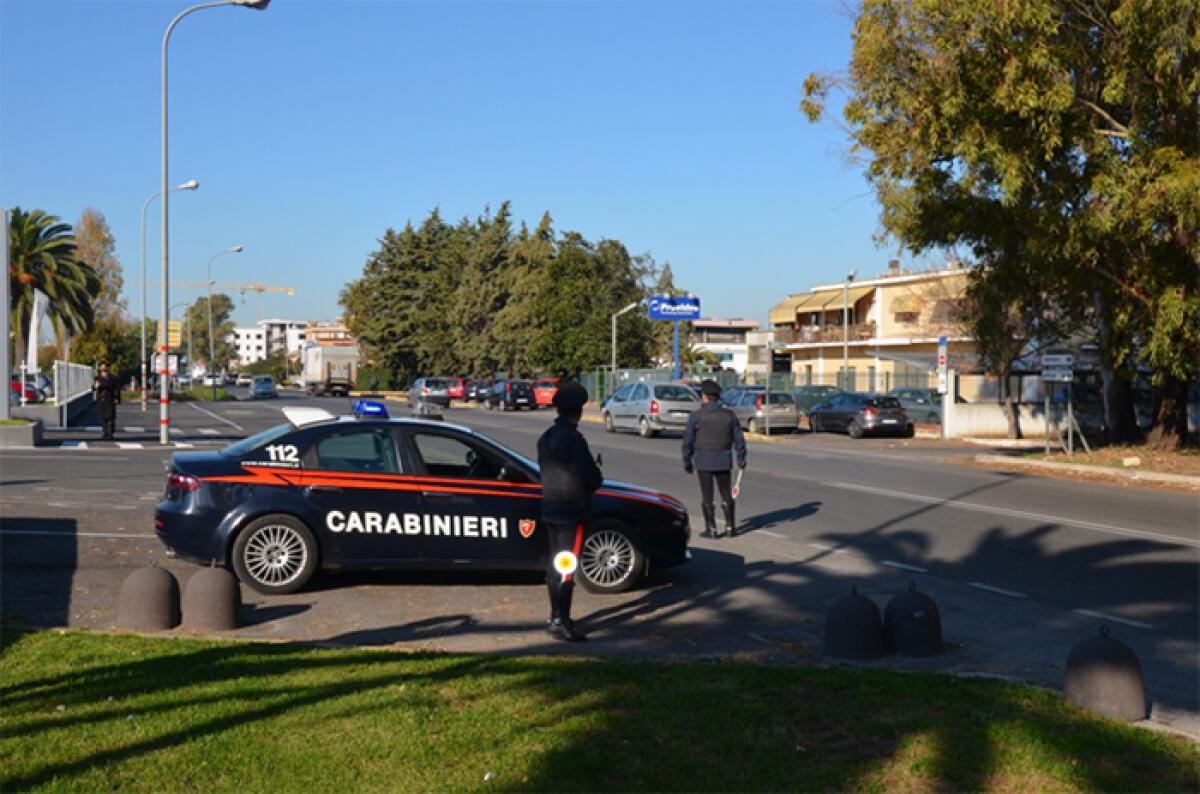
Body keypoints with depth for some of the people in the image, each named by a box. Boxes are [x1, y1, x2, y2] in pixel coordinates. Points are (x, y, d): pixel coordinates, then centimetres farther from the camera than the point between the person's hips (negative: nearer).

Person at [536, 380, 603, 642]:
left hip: (549, 508, 8)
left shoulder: (546, 438, 8)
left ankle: (556, 616, 24)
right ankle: (559, 621, -4)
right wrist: (593, 483, 5)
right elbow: (592, 477, -19)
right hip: (572, 510, -8)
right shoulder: (573, 440, -19)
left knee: (554, 563, 15)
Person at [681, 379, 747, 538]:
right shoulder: (729, 415, 0)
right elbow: (739, 438, 4)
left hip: (703, 461, -3)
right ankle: (730, 527, 15)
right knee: (726, 494, 13)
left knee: (707, 495, 4)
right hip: (723, 460, 3)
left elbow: (688, 441, -6)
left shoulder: (696, 416, -9)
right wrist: (741, 458, 13)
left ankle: (711, 529, 6)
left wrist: (687, 461, 3)